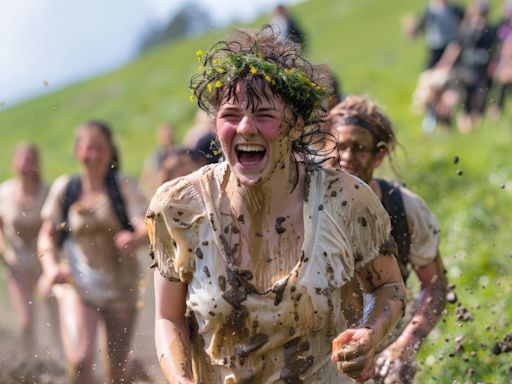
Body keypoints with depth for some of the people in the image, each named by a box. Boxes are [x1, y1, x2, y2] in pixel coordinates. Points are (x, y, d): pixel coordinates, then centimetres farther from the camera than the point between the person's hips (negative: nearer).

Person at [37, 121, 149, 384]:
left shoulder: (123, 187, -3)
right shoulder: (63, 189, 1)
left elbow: (146, 227, -15)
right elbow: (47, 237, 7)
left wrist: (135, 239, -38)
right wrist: (51, 268, -11)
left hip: (120, 286, 0)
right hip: (77, 284, 0)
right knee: (80, 360, -22)